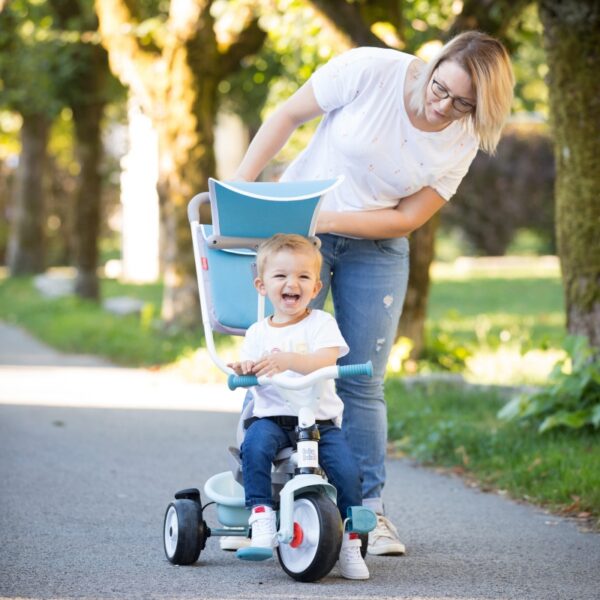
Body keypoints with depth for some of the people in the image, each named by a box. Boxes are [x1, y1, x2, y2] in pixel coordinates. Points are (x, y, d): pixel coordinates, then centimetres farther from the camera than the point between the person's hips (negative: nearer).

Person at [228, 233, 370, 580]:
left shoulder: (321, 323, 1)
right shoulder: (258, 333, 10)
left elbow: (325, 361, -18)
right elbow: (249, 376, 8)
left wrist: (285, 360, -35)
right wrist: (244, 370, -17)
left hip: (321, 419, -1)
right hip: (272, 417, 1)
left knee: (347, 471, -20)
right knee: (255, 446, -33)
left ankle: (350, 543, -3)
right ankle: (262, 515, -24)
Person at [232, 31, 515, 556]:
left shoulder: (462, 141, -12)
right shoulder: (371, 70, -20)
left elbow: (408, 218, -11)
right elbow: (287, 116, -9)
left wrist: (330, 220, -23)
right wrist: (240, 188, -13)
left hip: (376, 248, 2)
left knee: (362, 383, 1)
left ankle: (369, 511, 8)